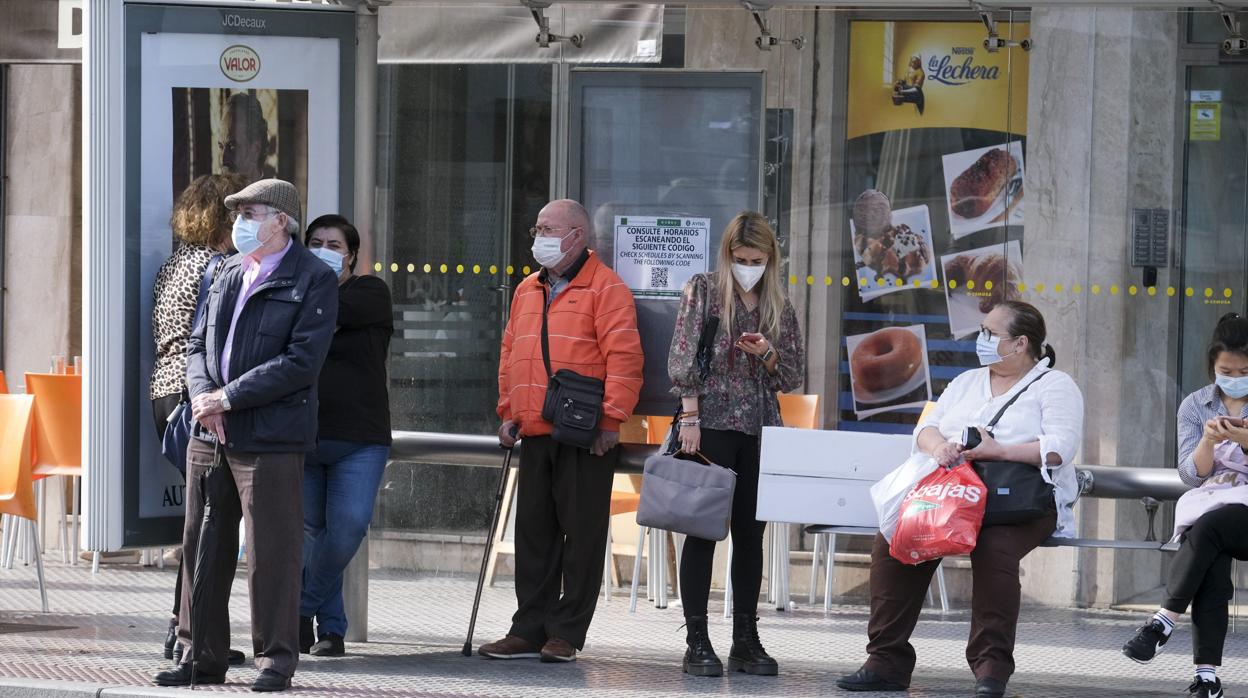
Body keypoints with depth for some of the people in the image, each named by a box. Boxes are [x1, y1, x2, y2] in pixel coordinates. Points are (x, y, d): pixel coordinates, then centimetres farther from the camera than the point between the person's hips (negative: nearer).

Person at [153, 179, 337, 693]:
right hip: (211, 435, 7)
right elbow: (198, 343, 17)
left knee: (271, 553, -4)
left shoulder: (314, 280, -5)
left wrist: (228, 397, -15)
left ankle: (275, 659, 5)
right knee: (201, 548, 9)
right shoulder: (229, 275, 16)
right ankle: (202, 656, 17)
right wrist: (202, 393, -5)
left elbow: (302, 362, -14)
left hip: (270, 438, -7)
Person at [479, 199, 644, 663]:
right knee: (533, 532, 9)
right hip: (535, 434, 7)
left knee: (582, 532, -2)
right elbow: (510, 355, 24)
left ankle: (567, 633, 2)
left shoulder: (605, 288, -5)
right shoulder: (527, 291, 18)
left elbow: (624, 358, -12)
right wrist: (509, 412, 16)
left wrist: (611, 419, -16)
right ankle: (529, 629, 14)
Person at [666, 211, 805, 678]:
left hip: (759, 430, 4)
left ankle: (745, 640, 11)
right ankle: (697, 642, 0)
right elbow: (684, 358, -6)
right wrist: (690, 417, -13)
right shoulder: (702, 291, 0)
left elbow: (793, 376, 11)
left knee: (751, 534, 6)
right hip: (711, 425, -4)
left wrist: (766, 354, -9)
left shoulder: (779, 307, 11)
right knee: (703, 530, -2)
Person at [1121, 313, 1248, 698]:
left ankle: (1163, 622, -30)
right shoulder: (1194, 406, 11)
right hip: (1208, 504, 2)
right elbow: (1192, 474, 5)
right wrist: (1208, 441, -15)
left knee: (1207, 527, -35)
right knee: (1212, 572, -31)